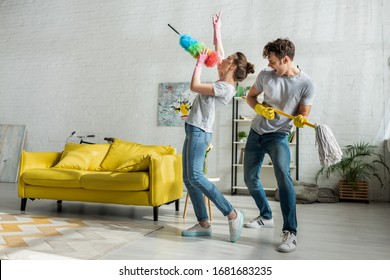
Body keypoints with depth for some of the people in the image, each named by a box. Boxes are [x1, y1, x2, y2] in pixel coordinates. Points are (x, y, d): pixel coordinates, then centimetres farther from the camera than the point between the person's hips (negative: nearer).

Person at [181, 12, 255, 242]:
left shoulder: (226, 89, -12)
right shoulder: (223, 82, 14)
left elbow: (194, 86, -15)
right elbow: (219, 53, 27)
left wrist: (200, 62, -3)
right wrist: (217, 30, 32)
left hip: (199, 131, -10)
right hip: (194, 130, 10)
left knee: (195, 176, -18)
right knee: (188, 179, 5)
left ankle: (232, 214, -11)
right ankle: (204, 224, 7)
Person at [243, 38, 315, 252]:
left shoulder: (306, 84, -12)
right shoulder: (265, 75, -5)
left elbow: (303, 114, -7)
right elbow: (250, 97, 7)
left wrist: (301, 120, -32)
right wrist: (260, 109, -14)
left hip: (278, 135, -4)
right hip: (256, 132, 5)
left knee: (283, 176, -27)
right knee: (250, 178, 10)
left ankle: (290, 232, -17)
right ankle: (266, 217, 32)